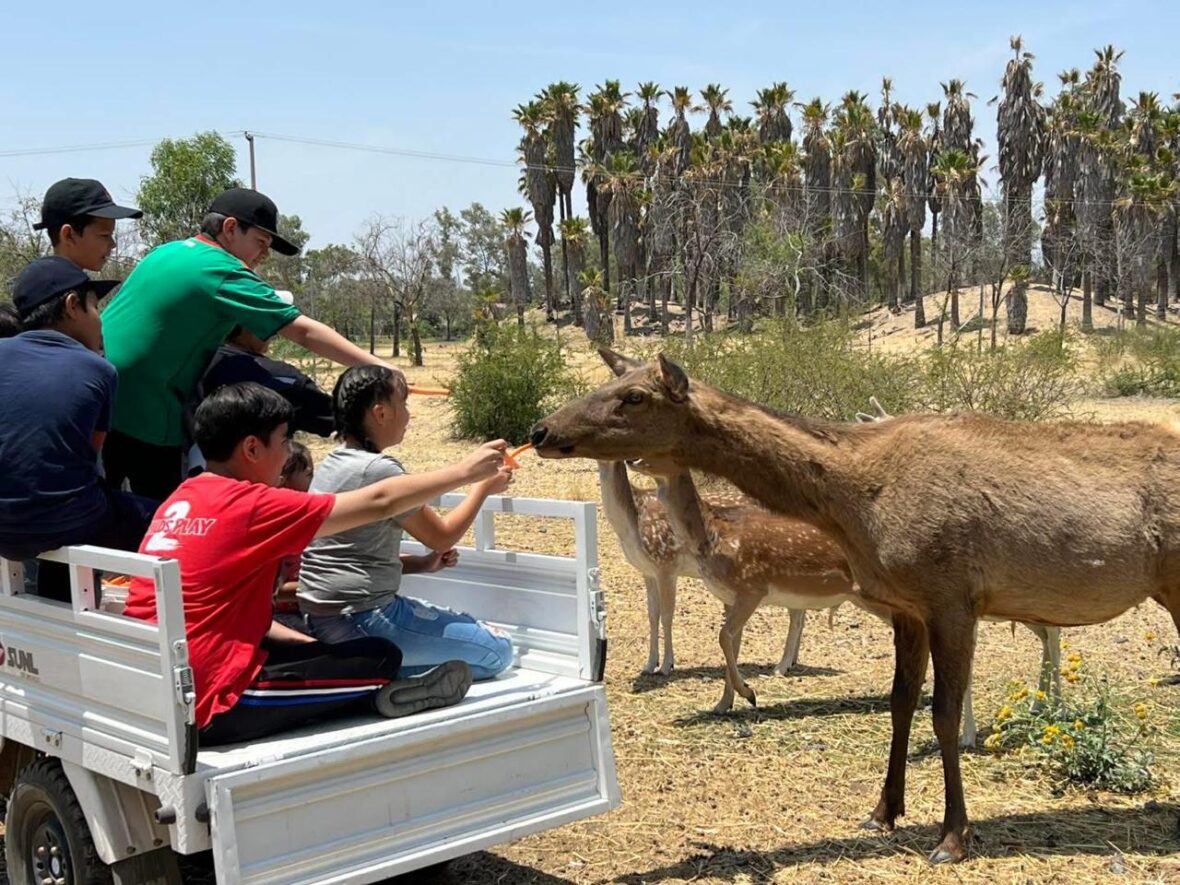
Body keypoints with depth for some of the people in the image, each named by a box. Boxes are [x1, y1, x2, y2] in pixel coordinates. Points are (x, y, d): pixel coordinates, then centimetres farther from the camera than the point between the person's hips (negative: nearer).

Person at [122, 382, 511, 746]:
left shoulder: (181, 501, 11)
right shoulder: (251, 506, -14)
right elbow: (380, 502, -8)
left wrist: (304, 642, 11)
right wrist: (465, 471, 3)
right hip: (207, 706, -9)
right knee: (380, 658, -2)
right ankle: (381, 696, 22)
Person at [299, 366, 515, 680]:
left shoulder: (331, 464, 11)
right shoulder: (380, 470, -16)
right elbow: (442, 536, -6)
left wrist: (422, 563, 10)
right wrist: (483, 487, 7)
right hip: (362, 621, -10)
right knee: (498, 650, -4)